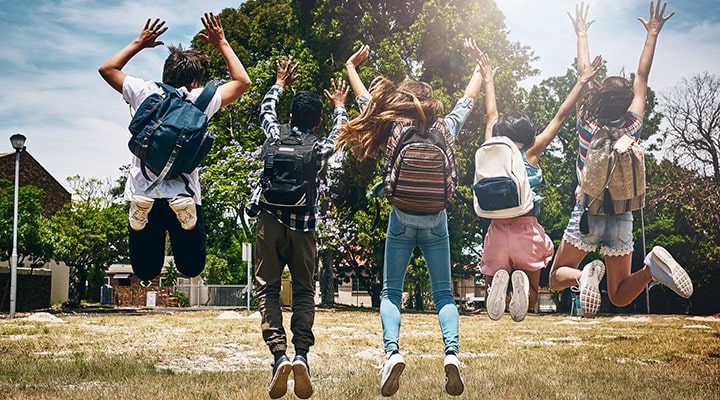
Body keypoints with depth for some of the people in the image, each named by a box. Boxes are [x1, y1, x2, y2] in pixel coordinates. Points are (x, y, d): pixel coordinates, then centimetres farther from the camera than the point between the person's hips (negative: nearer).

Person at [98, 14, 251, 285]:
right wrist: (221, 43, 24)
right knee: (192, 268, 14)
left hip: (143, 198, 2)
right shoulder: (200, 100, 0)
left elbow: (107, 69, 24)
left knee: (145, 272, 16)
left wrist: (139, 43, 30)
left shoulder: (145, 92, 5)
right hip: (183, 199, -2)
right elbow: (242, 81, 17)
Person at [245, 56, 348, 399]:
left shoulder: (276, 136, 4)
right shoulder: (322, 148, 5)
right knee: (304, 291, 9)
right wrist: (339, 106, 46)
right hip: (304, 225, 0)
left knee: (268, 288, 2)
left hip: (270, 220, 0)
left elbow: (266, 110, 26)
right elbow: (341, 130, 27)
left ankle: (279, 354, -15)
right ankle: (301, 355, -10)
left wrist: (280, 84, 43)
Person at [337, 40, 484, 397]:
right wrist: (479, 62, 32)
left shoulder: (395, 131, -5)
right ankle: (452, 352, -12)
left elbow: (366, 100, 10)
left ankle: (392, 350, -15)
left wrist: (351, 66, 26)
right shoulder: (446, 129, -1)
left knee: (391, 292, 6)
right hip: (436, 222, 2)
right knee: (443, 293, 8)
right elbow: (470, 98, 16)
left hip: (402, 221, -1)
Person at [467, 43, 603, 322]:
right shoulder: (531, 153, 0)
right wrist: (581, 83, 13)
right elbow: (560, 117, 5)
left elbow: (491, 116, 21)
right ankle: (522, 280, -23)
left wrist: (488, 80, 34)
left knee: (493, 283, 15)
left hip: (497, 230, 1)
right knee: (531, 296, 14)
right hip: (527, 230, -1)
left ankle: (499, 281, -22)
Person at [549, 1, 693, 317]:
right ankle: (652, 266, -22)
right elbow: (642, 77, 5)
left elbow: (583, 74, 4)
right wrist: (652, 34, 14)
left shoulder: (587, 124, -8)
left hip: (587, 213, -2)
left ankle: (585, 275, -22)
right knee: (619, 296, 9)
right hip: (621, 217, 2)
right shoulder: (633, 127, -5)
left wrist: (582, 36, 16)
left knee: (557, 278, 13)